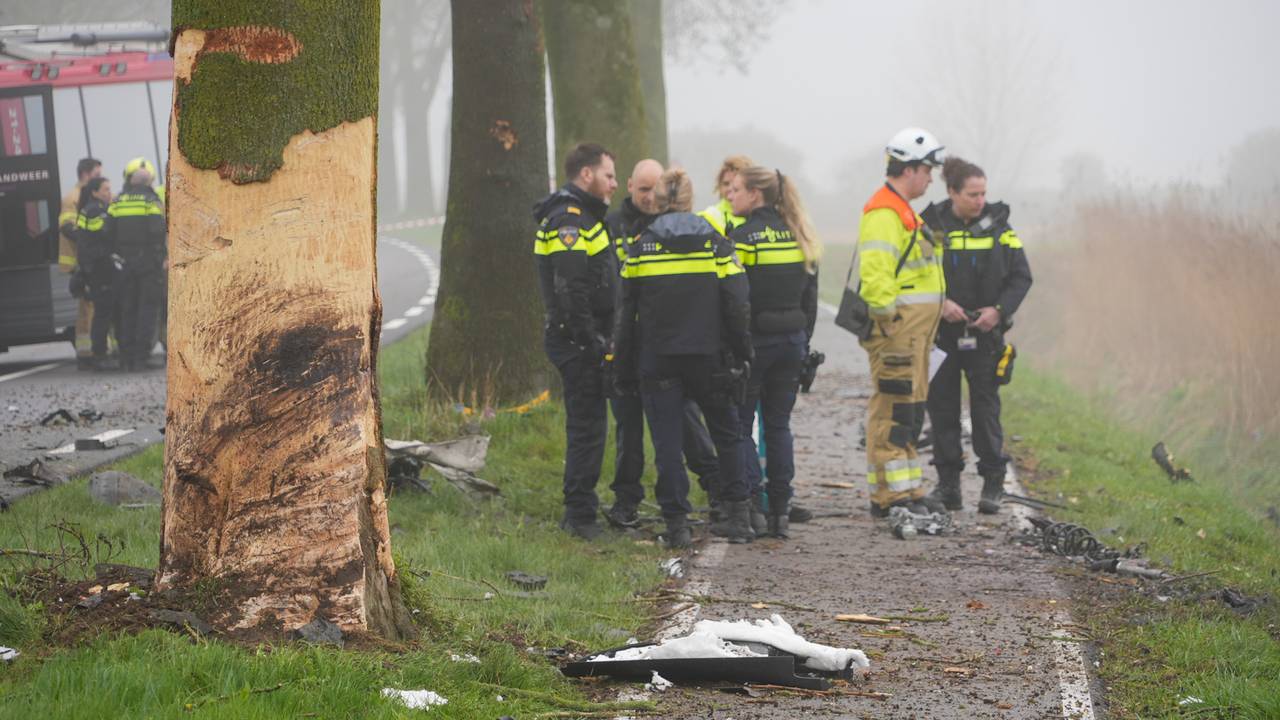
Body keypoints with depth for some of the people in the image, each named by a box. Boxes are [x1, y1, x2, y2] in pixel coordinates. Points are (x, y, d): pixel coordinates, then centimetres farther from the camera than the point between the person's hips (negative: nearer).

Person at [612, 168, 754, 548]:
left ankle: (677, 524, -1)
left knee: (667, 442, 3)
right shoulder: (716, 244, -2)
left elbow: (625, 311, 2)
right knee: (726, 434, 16)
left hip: (657, 359, -1)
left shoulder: (639, 248, -2)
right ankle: (738, 515, 14)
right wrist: (742, 356, 6)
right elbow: (737, 307, -4)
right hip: (707, 357, 1)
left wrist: (622, 365, 10)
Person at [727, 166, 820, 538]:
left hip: (754, 338, -6)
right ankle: (781, 510, 9)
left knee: (740, 423, 2)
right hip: (792, 339, 6)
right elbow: (810, 297, 13)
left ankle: (751, 505, -7)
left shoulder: (743, 236, -12)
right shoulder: (798, 236, 9)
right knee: (778, 424, 12)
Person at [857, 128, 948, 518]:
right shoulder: (883, 213, -14)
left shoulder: (903, 212, 22)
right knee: (893, 409, -10)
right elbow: (875, 274, -23)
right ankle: (890, 494, -10)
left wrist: (941, 307, 22)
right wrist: (891, 319, -22)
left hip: (914, 330, 11)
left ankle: (907, 490, 18)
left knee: (910, 410, 13)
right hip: (896, 330, -11)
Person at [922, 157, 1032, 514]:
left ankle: (993, 484, 6)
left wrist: (999, 310, -10)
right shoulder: (931, 226, -1)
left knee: (986, 406, 0)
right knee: (942, 406, 4)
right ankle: (948, 483, 11)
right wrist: (940, 303, -17)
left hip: (985, 334, 0)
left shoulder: (997, 225, 2)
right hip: (941, 334, 0)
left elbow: (1021, 277, 4)